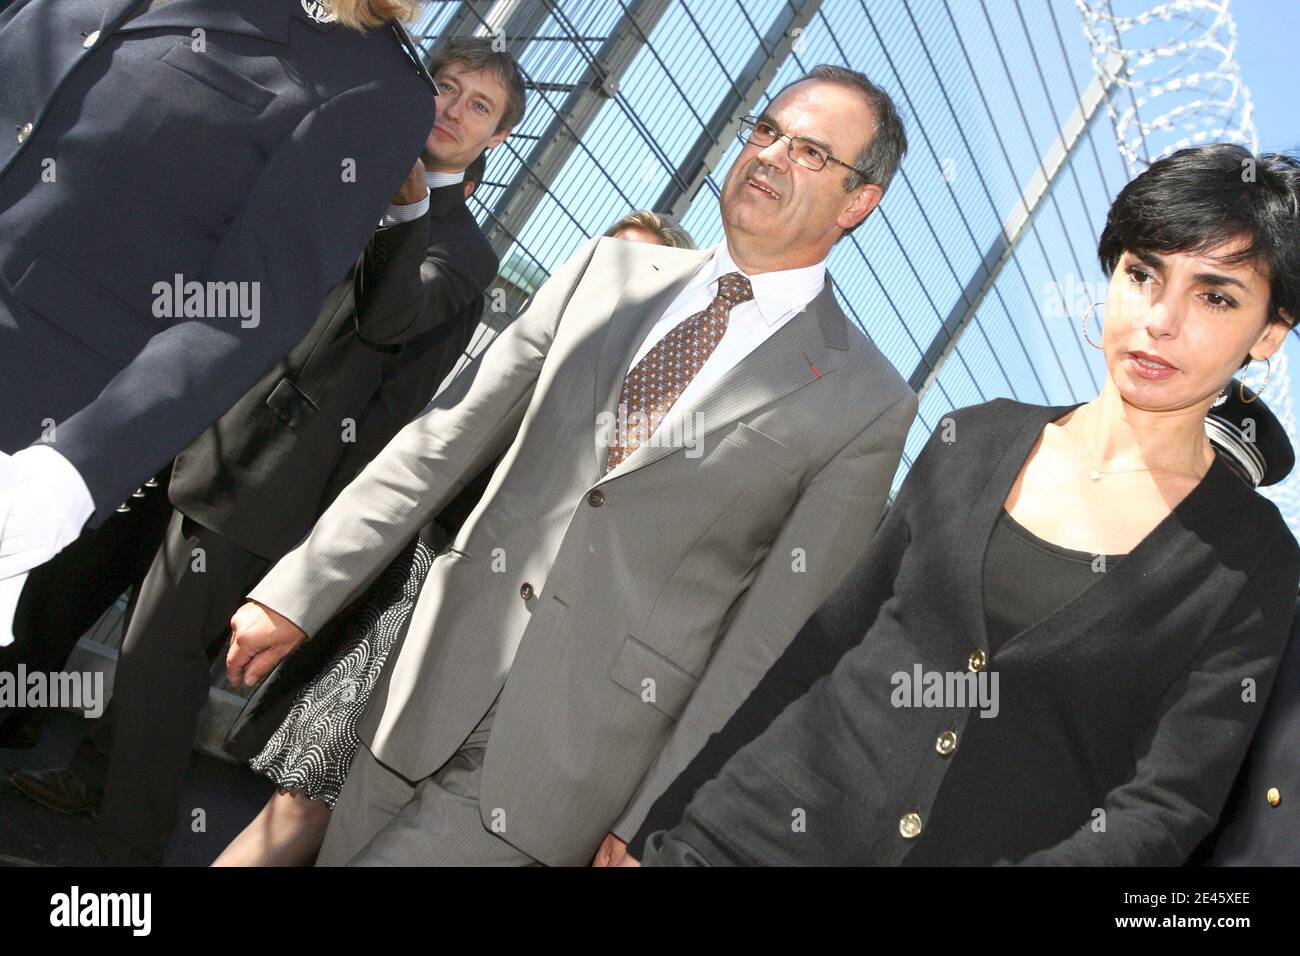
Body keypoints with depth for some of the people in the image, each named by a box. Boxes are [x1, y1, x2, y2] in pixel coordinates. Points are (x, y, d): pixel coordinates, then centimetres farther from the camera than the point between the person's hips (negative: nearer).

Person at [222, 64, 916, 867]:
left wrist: (652, 826, -10)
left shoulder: (865, 405, -5)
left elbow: (771, 633, -8)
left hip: (570, 760, -4)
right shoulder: (609, 270, 7)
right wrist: (297, 595, 3)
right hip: (432, 692, 4)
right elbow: (444, 440, 6)